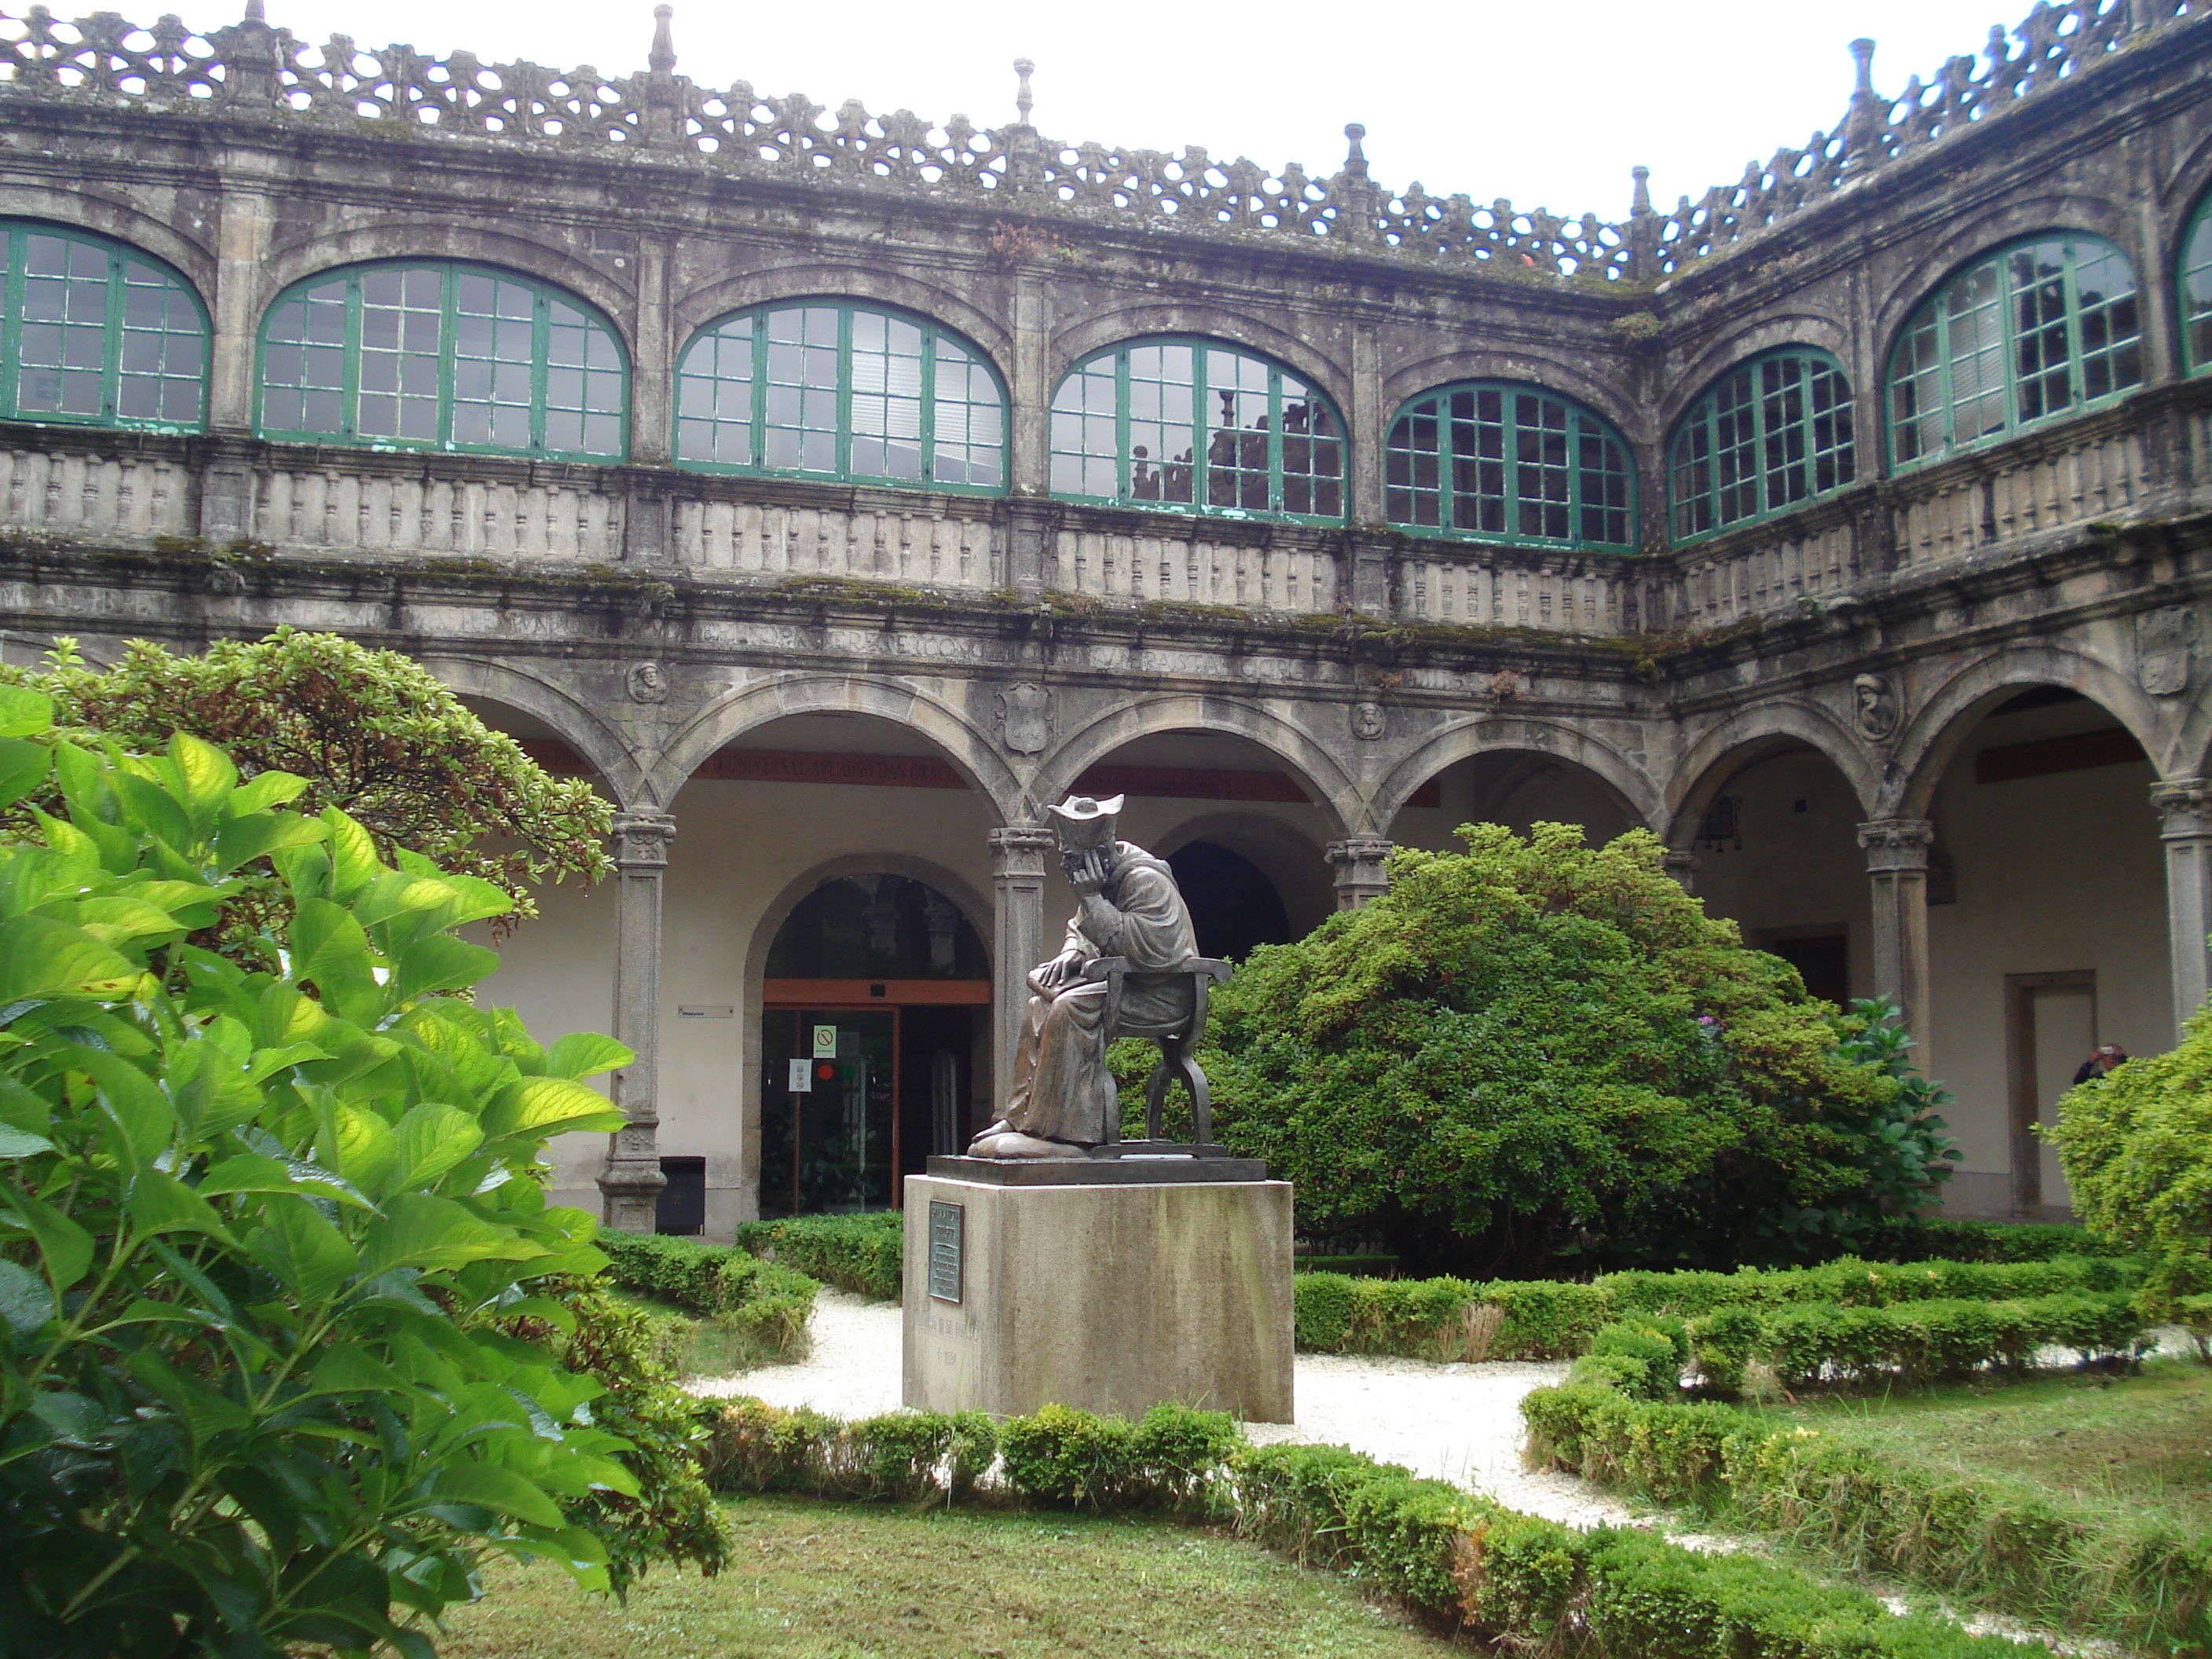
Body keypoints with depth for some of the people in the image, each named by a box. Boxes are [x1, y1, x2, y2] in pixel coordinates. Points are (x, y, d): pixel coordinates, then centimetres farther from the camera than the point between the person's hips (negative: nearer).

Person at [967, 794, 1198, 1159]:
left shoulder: (1145, 880, -18)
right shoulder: (1104, 877, 12)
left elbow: (1142, 949, -28)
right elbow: (1080, 930, 25)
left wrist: (1091, 899, -26)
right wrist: (1072, 953, 0)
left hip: (1161, 993, -10)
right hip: (1125, 983, 10)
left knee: (1073, 1006, -28)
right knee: (1042, 1003, 1)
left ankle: (1062, 1132, -29)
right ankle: (1024, 1116, -6)